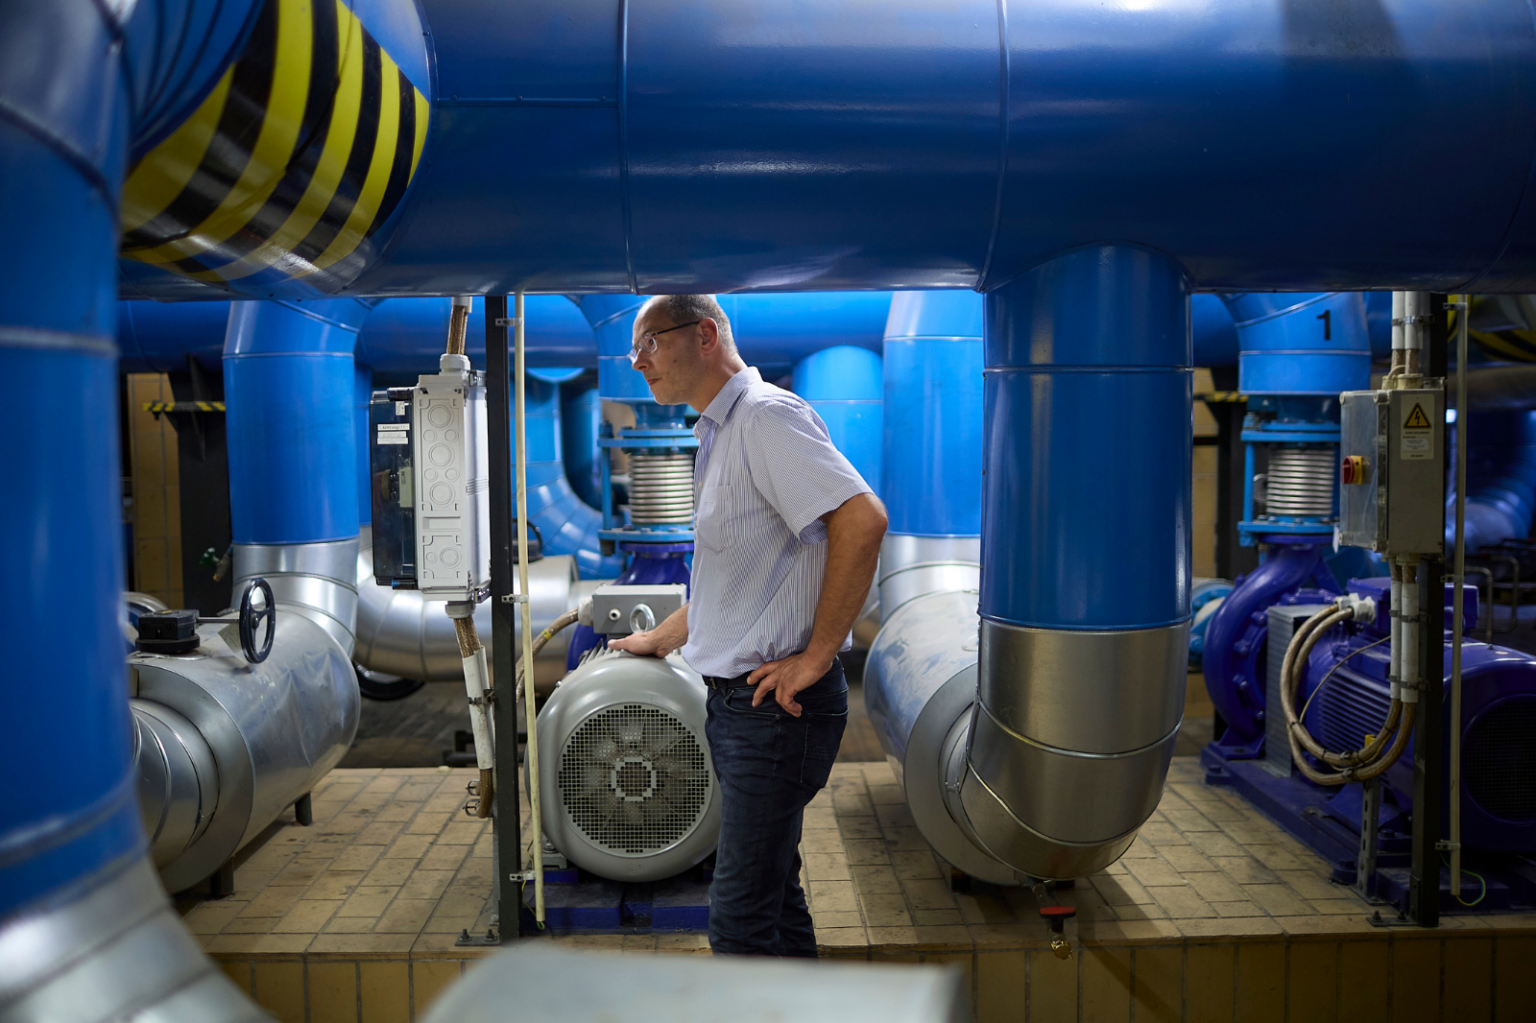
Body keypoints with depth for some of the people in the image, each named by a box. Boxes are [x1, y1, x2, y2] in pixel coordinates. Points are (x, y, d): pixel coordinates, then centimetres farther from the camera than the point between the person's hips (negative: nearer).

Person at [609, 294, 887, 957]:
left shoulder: (766, 415, -14)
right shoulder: (719, 435, 18)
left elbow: (862, 518, -27)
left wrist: (815, 656, -22)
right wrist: (658, 640, 35)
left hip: (775, 702, -10)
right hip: (736, 699, 10)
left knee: (740, 912, -4)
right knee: (773, 893, 18)